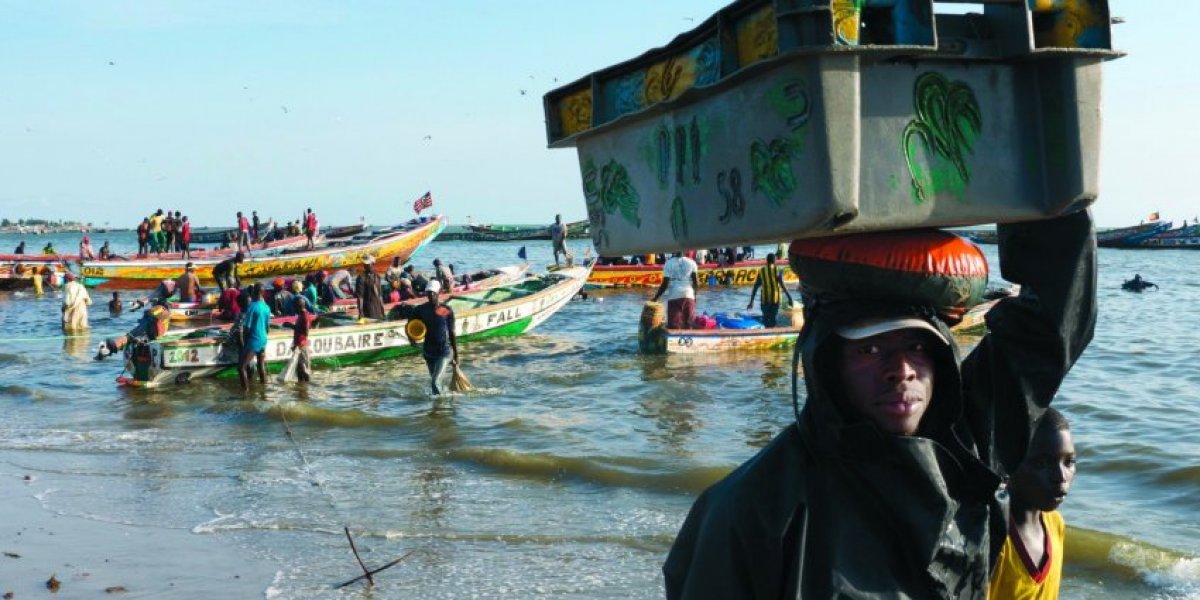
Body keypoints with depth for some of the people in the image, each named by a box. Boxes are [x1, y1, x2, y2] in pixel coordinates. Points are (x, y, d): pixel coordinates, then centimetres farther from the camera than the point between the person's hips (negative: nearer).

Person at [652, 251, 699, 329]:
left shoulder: (669, 263, 1)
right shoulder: (691, 262, 5)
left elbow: (665, 284, -3)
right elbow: (696, 283, 0)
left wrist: (655, 298, 5)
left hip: (674, 297, -2)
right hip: (688, 296, 2)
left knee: (673, 326, -1)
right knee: (688, 327, 9)